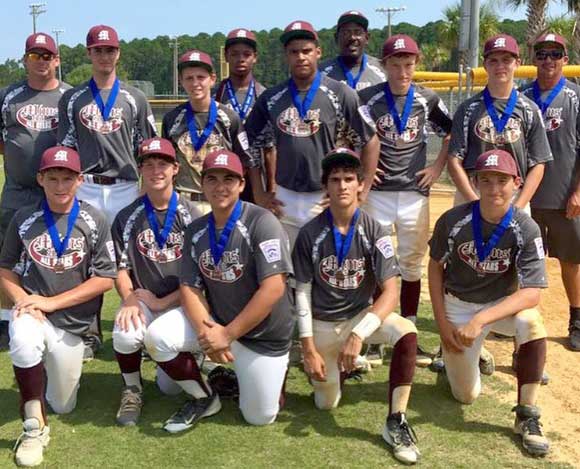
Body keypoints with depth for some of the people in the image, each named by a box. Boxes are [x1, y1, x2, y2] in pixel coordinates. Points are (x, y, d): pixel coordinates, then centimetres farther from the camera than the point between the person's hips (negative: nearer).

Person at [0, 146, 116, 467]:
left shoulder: (94, 221, -7)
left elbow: (105, 279, -9)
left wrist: (52, 302, -16)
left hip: (71, 322, 0)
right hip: (31, 309, 0)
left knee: (62, 406, 8)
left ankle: (61, 365, 41)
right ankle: (35, 426, -20)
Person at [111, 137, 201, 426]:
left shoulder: (191, 216, -3)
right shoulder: (127, 218, 3)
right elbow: (121, 269, 2)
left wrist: (163, 302, -12)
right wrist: (129, 300, -17)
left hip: (180, 303, -1)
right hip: (143, 301, 1)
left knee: (170, 387, -13)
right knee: (125, 335, -34)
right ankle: (132, 389, -2)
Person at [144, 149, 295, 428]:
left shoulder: (261, 222, -19)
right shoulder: (196, 231, 0)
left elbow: (273, 288, -25)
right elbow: (189, 287, -3)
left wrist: (227, 335, -24)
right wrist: (204, 330, -23)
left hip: (263, 336, -4)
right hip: (215, 321, 4)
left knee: (259, 417, 0)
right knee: (157, 336, -19)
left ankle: (275, 367, 32)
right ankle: (204, 398, 5)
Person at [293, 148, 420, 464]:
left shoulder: (374, 231, -12)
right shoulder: (310, 234, -11)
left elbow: (390, 292, -19)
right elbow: (302, 293, -6)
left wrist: (358, 334, -32)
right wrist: (309, 349, -12)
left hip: (361, 315, 0)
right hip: (322, 323, 1)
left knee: (407, 332, -31)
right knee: (326, 404, 2)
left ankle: (395, 422, -19)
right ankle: (339, 363, 36)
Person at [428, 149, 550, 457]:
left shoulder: (526, 230, -21)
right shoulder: (453, 221, -18)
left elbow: (531, 294, -27)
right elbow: (435, 267, -2)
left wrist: (481, 320, -38)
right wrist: (442, 322, -6)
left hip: (502, 303, 0)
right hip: (458, 305, 1)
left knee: (531, 322, -36)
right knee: (466, 395, 4)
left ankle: (527, 415, -21)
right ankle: (461, 350, 37)